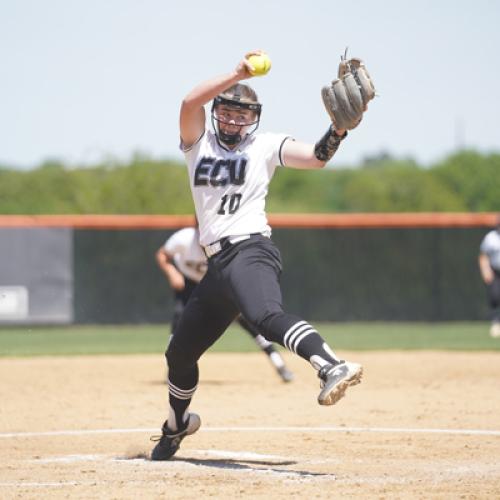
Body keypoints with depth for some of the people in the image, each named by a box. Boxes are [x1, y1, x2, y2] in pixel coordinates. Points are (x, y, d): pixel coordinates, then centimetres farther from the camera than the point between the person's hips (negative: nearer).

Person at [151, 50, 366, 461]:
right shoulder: (198, 143, 15)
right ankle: (177, 425, 44)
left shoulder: (265, 146, 7)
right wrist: (236, 75, -16)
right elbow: (190, 102, -4)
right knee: (180, 353, 18)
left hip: (250, 250, -6)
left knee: (267, 315, -38)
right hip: (218, 264, 6)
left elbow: (317, 157, -6)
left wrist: (341, 126, -24)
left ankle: (333, 367, -61)